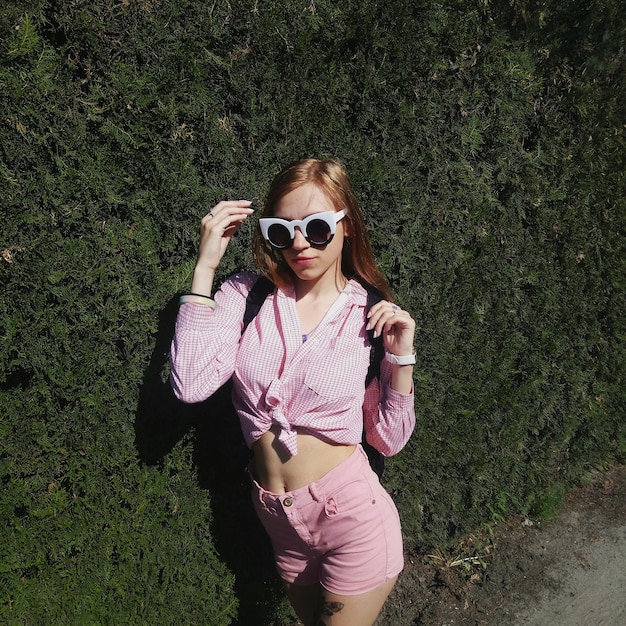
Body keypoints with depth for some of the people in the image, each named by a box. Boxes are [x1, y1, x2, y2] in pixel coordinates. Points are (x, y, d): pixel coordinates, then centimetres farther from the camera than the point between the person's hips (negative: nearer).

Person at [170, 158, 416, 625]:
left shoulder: (373, 315, -7)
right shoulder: (246, 295, -6)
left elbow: (389, 440, -2)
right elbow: (191, 385, -23)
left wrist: (401, 358, -17)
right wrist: (205, 266, -22)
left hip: (352, 516, -2)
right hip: (279, 518, 3)